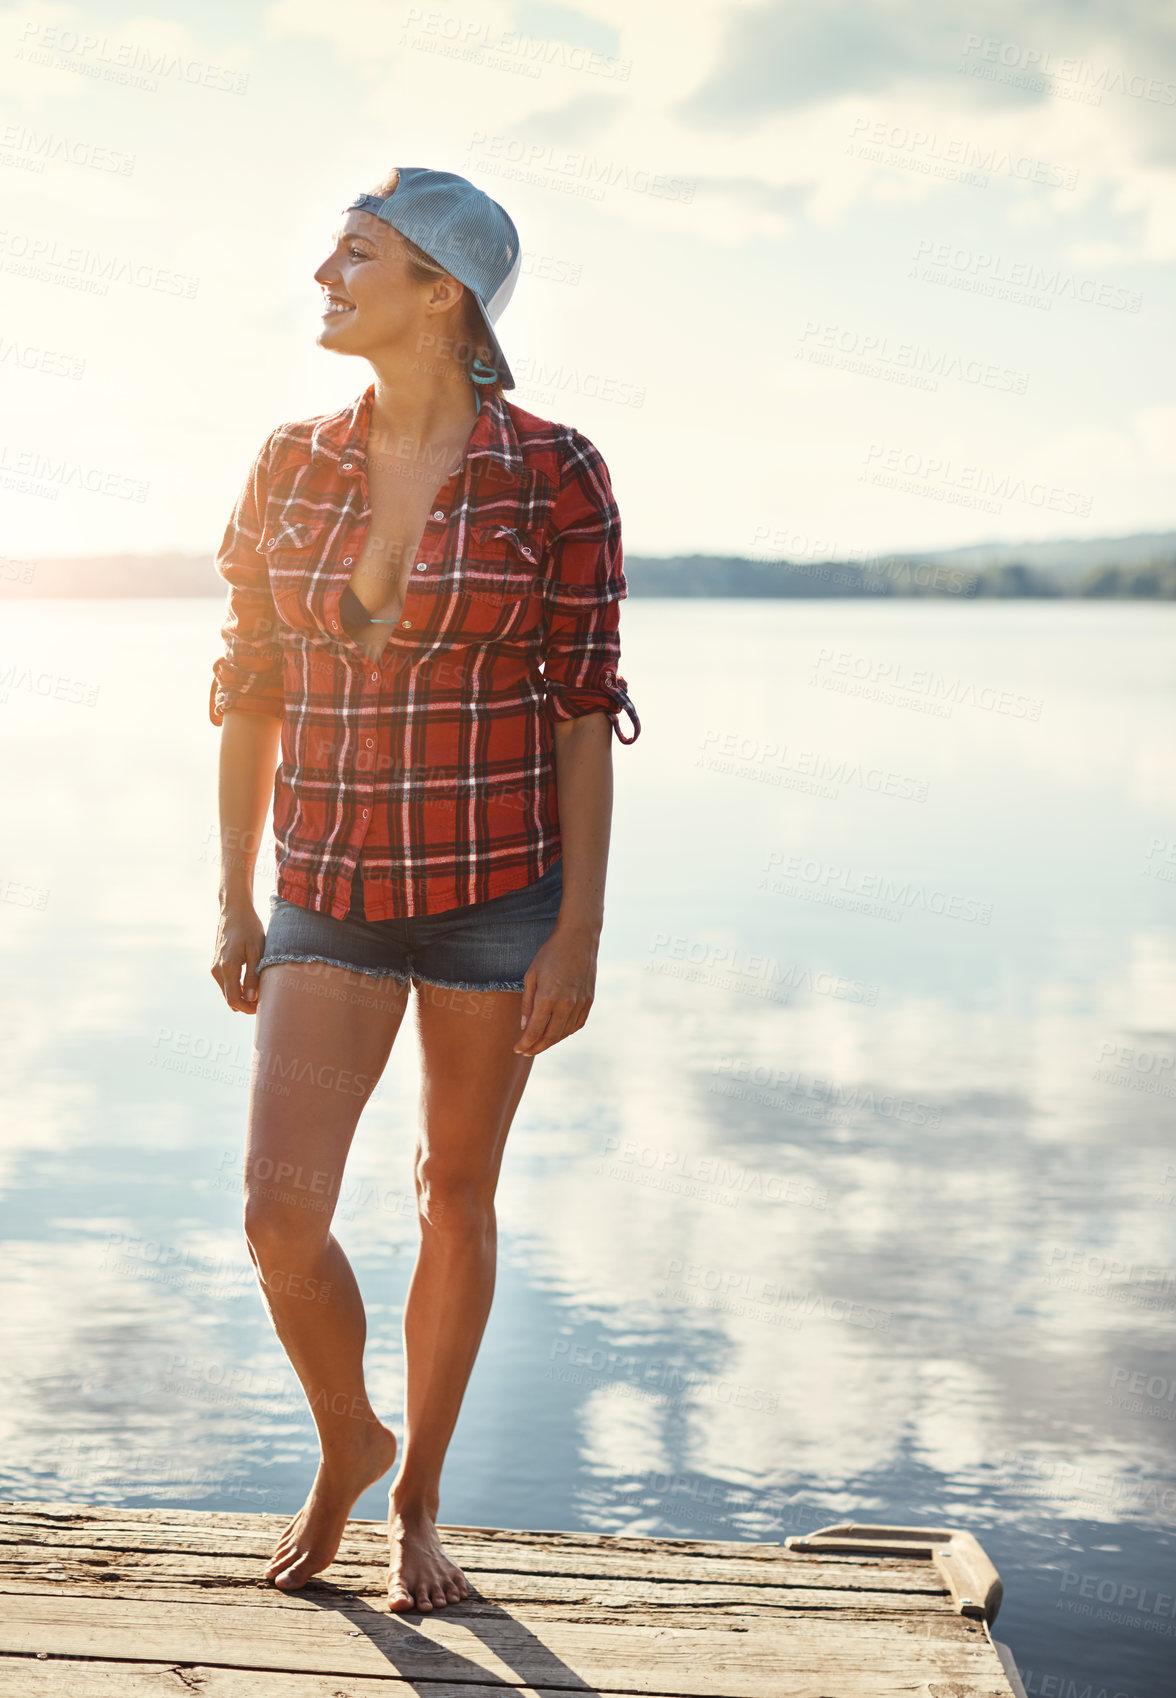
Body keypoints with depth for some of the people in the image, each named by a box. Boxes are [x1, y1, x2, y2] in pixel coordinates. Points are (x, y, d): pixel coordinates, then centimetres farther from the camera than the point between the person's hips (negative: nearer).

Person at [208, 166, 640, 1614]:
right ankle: (346, 1445, 23)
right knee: (281, 1211, -8)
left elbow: (584, 709, -6)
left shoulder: (554, 477, -8)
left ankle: (418, 1500, 29)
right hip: (332, 896, 2)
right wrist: (234, 902, 7)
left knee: (457, 1199, 10)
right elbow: (250, 691, 7)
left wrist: (581, 932, -9)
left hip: (499, 889, -2)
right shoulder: (290, 467, 2)